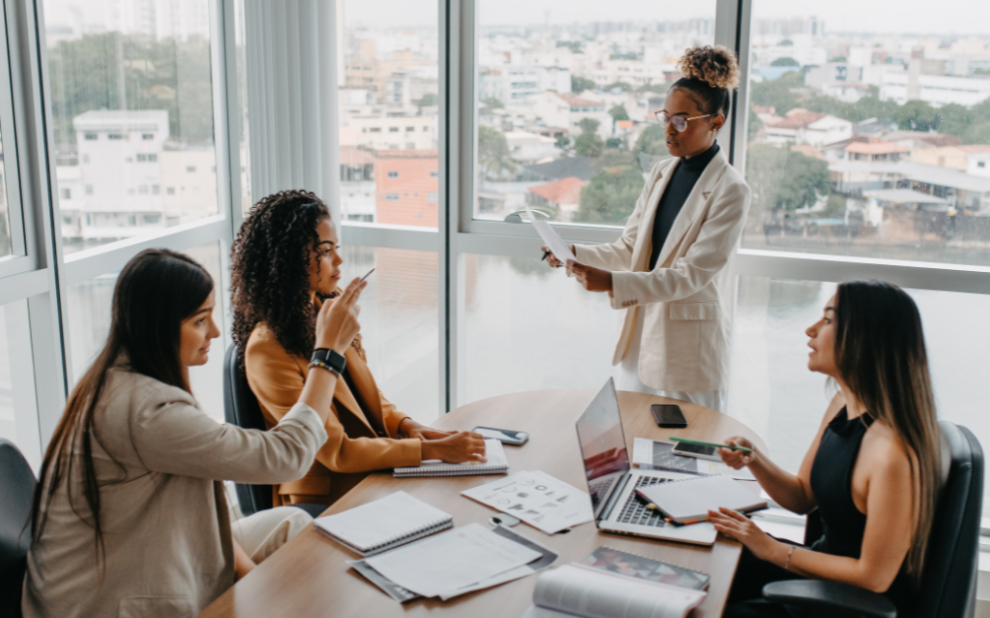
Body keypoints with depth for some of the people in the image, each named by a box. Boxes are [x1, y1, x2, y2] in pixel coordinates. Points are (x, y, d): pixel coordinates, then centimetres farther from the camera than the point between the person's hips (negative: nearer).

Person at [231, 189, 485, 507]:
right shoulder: (268, 348, -19)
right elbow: (336, 451, -20)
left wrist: (405, 425, -3)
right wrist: (433, 450, -22)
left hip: (375, 472, 8)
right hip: (325, 501, -7)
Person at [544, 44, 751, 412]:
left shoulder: (730, 190, -14)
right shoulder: (661, 173, 7)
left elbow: (691, 275, -21)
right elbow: (629, 248, 7)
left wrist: (612, 283, -31)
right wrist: (576, 253, -11)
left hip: (688, 345, -6)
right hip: (640, 333, 6)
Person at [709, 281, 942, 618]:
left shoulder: (892, 452, -32)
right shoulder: (842, 406, -4)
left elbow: (874, 576, -24)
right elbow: (803, 497, 8)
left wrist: (772, 550, -18)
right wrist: (753, 459, -11)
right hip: (828, 564, 8)